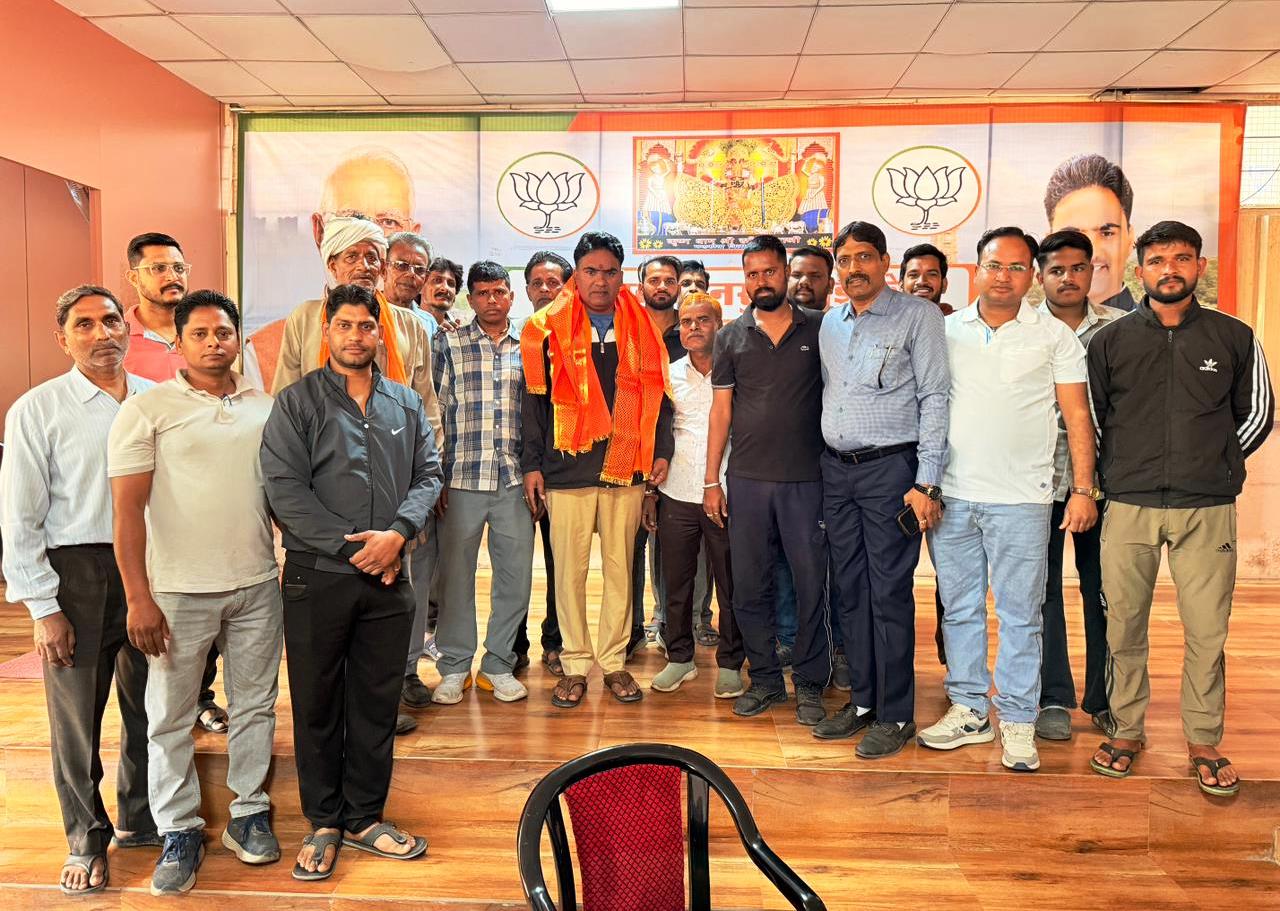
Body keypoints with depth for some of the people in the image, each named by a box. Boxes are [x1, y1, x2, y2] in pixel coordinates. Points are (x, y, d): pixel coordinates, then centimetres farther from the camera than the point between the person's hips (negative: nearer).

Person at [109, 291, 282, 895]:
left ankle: (248, 815, 28)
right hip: (180, 590, -3)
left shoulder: (265, 408, 7)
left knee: (255, 705, 12)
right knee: (170, 717, 6)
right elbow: (128, 509, -8)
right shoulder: (147, 410, -4)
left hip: (257, 584, 3)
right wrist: (138, 598, -13)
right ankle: (180, 833, 22)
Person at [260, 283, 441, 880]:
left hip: (388, 580, 3)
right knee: (316, 703, 7)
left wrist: (398, 532, -12)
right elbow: (284, 487, -9)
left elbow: (428, 474, 7)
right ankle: (324, 822, 23)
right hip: (316, 577, -3)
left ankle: (365, 817, 25)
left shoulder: (406, 404, 12)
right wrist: (351, 546, -14)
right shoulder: (296, 402, 0)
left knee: (377, 702, 10)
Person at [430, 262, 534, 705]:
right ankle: (454, 666, 20)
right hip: (461, 480, -1)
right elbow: (435, 412, 3)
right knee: (455, 574, 5)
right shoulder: (449, 344, 6)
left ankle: (499, 664, 21)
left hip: (515, 482, 2)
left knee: (515, 575, 5)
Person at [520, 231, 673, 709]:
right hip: (568, 468, -2)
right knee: (570, 568, 3)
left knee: (620, 566, 7)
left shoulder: (641, 328, 9)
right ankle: (576, 664, 15)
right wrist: (531, 465, -1)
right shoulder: (548, 329, 2)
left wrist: (661, 452, 4)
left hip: (627, 466, 2)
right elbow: (534, 399, 2)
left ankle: (613, 660, 20)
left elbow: (657, 393, 12)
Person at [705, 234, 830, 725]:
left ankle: (809, 683, 17)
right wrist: (711, 480, 4)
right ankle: (764, 679, 22)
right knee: (749, 585, 7)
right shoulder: (731, 336, 7)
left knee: (812, 584, 3)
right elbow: (721, 409, 8)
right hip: (746, 479, 2)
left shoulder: (819, 328, 3)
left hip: (807, 478, -1)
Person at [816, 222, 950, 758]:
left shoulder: (917, 316, -3)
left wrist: (927, 482, -15)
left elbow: (935, 398, -8)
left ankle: (895, 715, 7)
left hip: (890, 468, -6)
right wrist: (827, 464, 12)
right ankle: (862, 701, 22)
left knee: (890, 593, -4)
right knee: (849, 590, 10)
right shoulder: (830, 324, 14)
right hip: (836, 470, 6)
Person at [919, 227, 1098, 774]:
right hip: (951, 497, 3)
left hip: (1021, 500, -2)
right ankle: (968, 711, 24)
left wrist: (1083, 488, -4)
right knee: (959, 608, 11)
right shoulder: (946, 330, 9)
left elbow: (1076, 415, 3)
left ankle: (1017, 722, 15)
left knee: (1019, 615, 2)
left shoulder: (1054, 335, 3)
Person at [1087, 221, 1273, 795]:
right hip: (1128, 506, 1)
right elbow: (1090, 416, 12)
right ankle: (1127, 730, 23)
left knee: (1206, 632, 2)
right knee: (1124, 627, 7)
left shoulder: (1234, 338, 5)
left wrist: (1215, 468, 10)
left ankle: (1204, 742, 18)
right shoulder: (1110, 341, 5)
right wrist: (1117, 473, 9)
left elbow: (1257, 414, 15)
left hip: (1206, 510, 0)